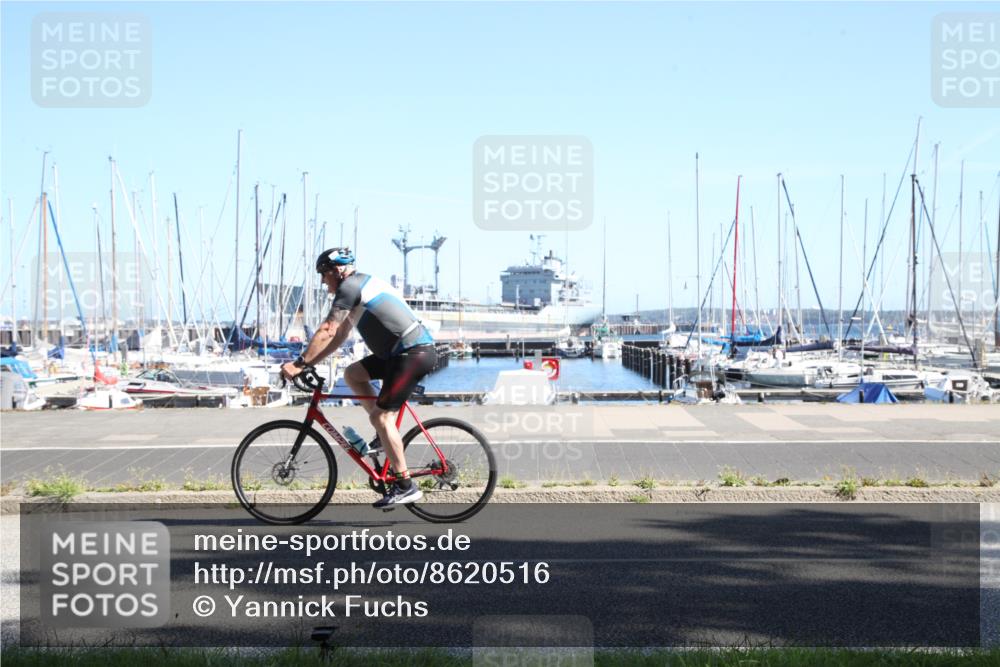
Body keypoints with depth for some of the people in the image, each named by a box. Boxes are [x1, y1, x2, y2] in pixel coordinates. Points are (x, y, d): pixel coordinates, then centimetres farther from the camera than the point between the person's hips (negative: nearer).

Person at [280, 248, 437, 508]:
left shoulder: (350, 286, -8)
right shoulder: (363, 285, 22)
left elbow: (328, 331, -15)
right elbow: (339, 336, 23)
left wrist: (299, 364, -12)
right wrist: (308, 363, 18)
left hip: (414, 353, -10)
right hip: (402, 352, 10)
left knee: (381, 416, -9)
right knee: (353, 374, 15)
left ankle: (406, 487, -7)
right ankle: (385, 433, 15)